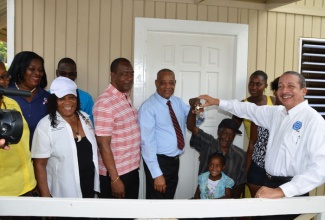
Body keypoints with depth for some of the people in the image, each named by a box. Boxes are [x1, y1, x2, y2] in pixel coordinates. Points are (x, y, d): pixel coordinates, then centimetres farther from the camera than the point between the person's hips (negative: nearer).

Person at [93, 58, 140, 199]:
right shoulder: (105, 103, -20)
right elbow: (104, 145, -21)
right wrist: (115, 179, -20)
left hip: (132, 170, 8)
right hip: (115, 173, -8)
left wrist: (134, 165, 15)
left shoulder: (127, 97, 7)